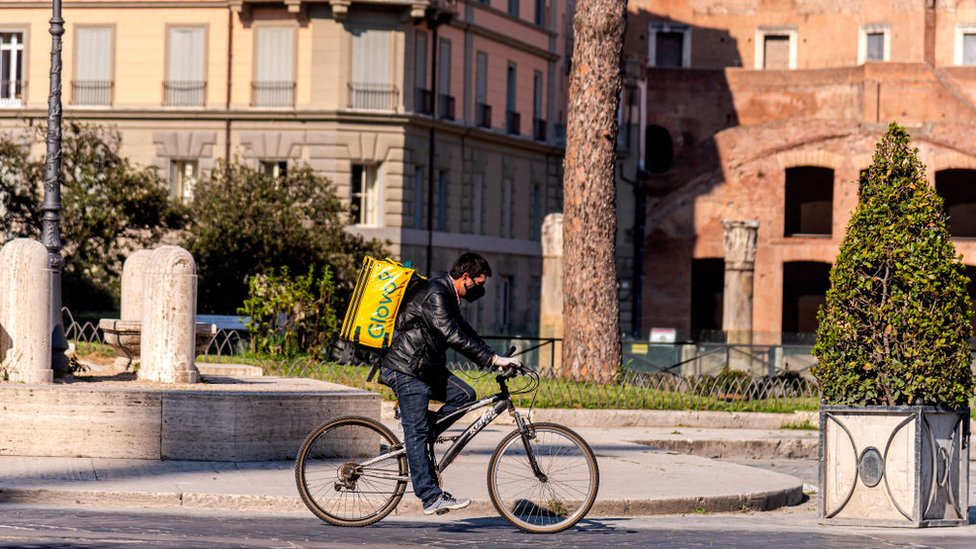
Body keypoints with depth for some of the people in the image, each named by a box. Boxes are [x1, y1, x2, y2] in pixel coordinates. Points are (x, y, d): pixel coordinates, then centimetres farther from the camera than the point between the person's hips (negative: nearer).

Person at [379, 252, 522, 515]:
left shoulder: (447, 295, 11)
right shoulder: (434, 295, -22)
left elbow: (464, 331, 21)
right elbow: (454, 337, -30)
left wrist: (493, 359, 12)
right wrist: (493, 359, -31)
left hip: (426, 367, 10)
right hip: (405, 370, -10)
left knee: (464, 395, -2)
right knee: (418, 433, -9)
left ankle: (423, 436, 6)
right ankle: (431, 497, -10)